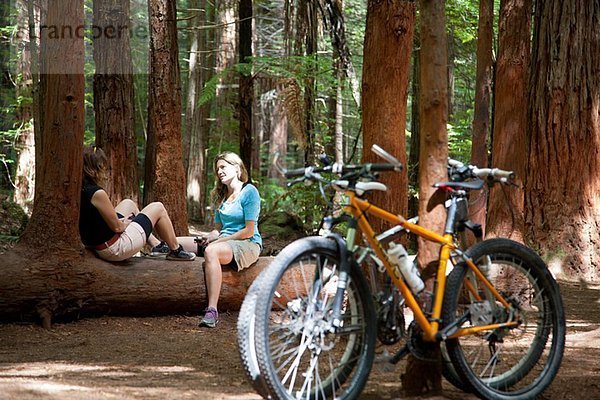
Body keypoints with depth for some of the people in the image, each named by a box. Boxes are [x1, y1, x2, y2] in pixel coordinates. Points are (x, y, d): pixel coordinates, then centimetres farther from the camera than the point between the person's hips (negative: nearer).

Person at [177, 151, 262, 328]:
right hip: (224, 242, 8)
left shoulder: (249, 192, -4)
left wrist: (218, 240, -13)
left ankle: (212, 311, -46)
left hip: (247, 244, -8)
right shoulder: (222, 196, 20)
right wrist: (210, 236, -6)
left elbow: (248, 231, -11)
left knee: (211, 251, -39)